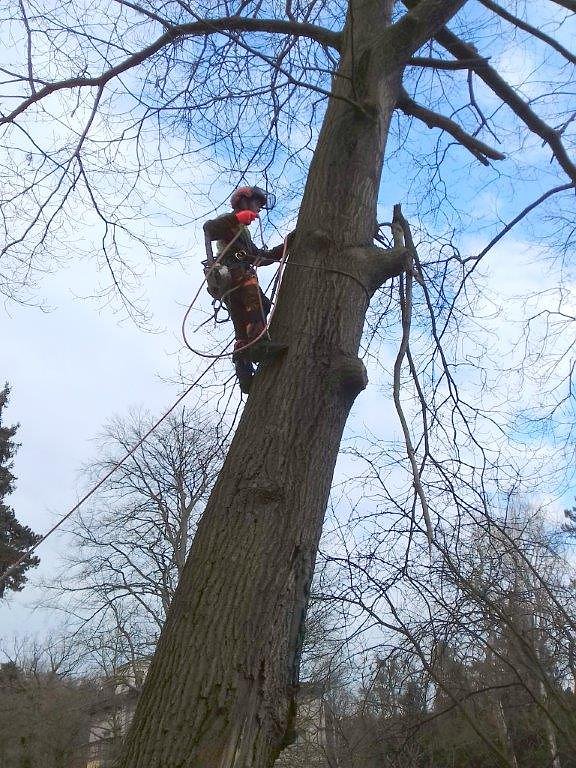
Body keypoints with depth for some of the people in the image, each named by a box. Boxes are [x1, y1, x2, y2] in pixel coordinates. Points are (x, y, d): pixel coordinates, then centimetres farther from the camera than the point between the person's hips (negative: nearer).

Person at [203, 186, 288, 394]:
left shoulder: (243, 231, 41)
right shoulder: (231, 221, 12)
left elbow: (260, 257, 39)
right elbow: (209, 228, -9)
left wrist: (285, 247, 33)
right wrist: (236, 218, -21)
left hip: (231, 286, 9)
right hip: (231, 274, -9)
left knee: (243, 331, -1)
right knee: (259, 301, -33)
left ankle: (245, 374, -8)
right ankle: (260, 343, -49)